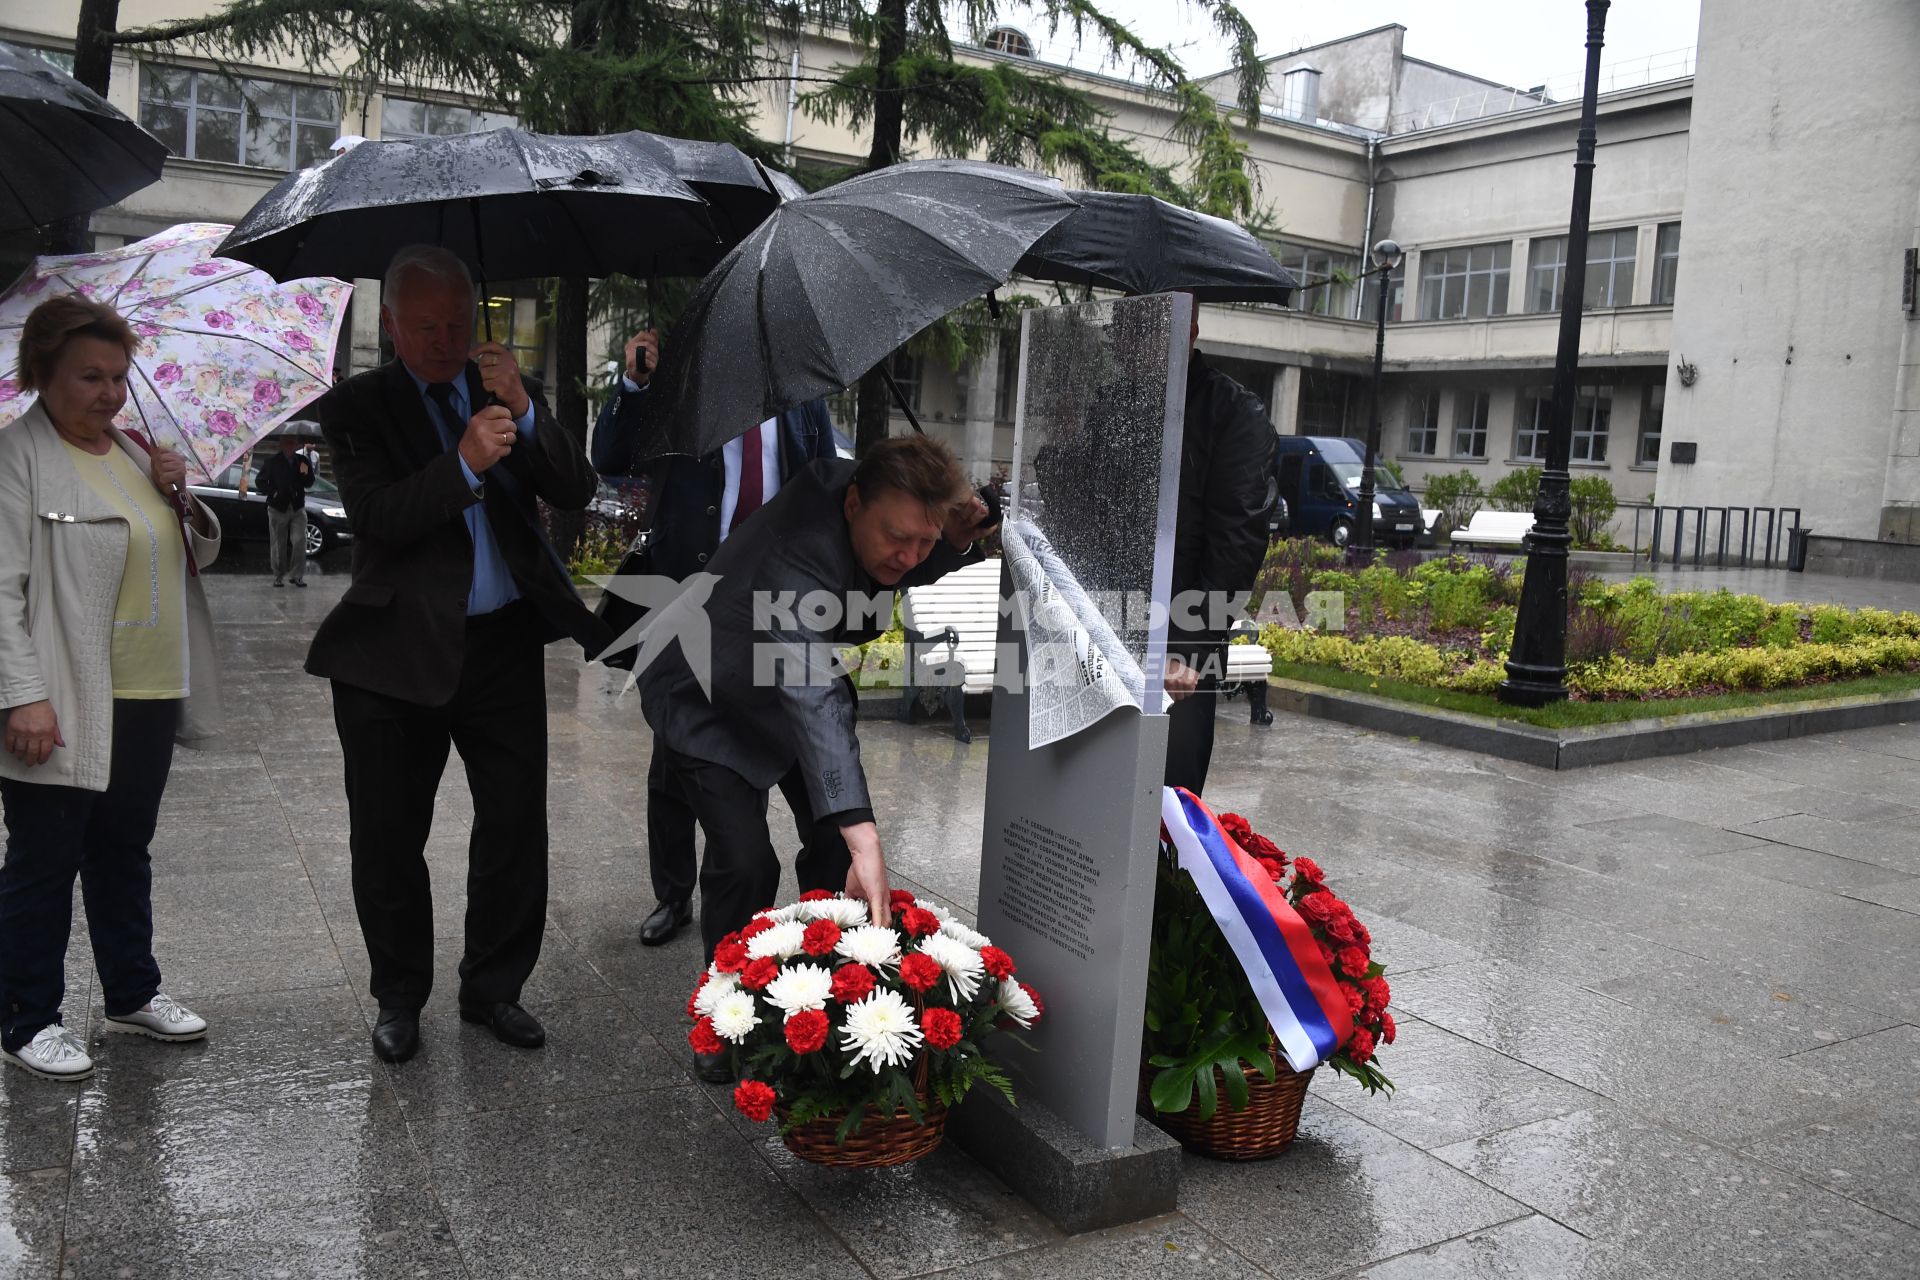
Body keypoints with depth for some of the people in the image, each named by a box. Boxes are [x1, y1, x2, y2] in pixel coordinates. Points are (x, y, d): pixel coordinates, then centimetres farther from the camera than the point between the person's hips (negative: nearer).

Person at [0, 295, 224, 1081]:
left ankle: (132, 994, 32)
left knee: (123, 850, 18)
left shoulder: (133, 451, 13)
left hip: (150, 695, 7)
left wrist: (181, 499, -2)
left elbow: (200, 553, 19)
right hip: (64, 707, -7)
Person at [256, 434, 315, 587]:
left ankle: (298, 576, -5)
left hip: (298, 507, 1)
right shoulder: (272, 462, -1)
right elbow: (261, 481, 5)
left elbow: (309, 484, 6)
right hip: (278, 508, -1)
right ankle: (278, 576, 14)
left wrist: (306, 474, -14)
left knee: (299, 540, -10)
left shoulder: (302, 461, 5)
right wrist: (272, 493, -10)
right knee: (278, 544, 4)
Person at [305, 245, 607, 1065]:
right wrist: (465, 463, -28)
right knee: (389, 838, 8)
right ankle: (399, 998, 27)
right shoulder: (358, 406, 0)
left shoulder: (508, 391, 8)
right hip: (397, 651, -2)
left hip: (506, 643, 2)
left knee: (516, 827, 7)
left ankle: (493, 988, 24)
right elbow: (376, 518, -15)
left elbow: (576, 493, -3)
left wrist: (525, 412, -16)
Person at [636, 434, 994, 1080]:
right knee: (745, 861, -17)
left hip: (796, 683, 7)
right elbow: (813, 698, -54)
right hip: (706, 700, -7)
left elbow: (903, 580, 2)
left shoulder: (875, 499, -20)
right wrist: (864, 839, -63)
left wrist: (955, 542, -22)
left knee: (837, 843, 1)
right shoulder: (799, 555, -42)